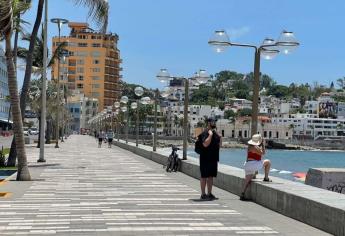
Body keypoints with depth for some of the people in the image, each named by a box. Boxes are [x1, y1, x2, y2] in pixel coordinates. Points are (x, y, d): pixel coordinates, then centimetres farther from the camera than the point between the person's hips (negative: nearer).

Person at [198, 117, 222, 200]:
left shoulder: (215, 133, 14)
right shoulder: (205, 133, -11)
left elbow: (219, 145, 19)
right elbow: (205, 144, -25)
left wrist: (220, 137, 4)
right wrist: (210, 135, -21)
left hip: (213, 158, 8)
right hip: (206, 158, -8)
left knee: (211, 176, 12)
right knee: (204, 176, -1)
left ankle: (209, 193, 19)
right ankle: (203, 194, 3)